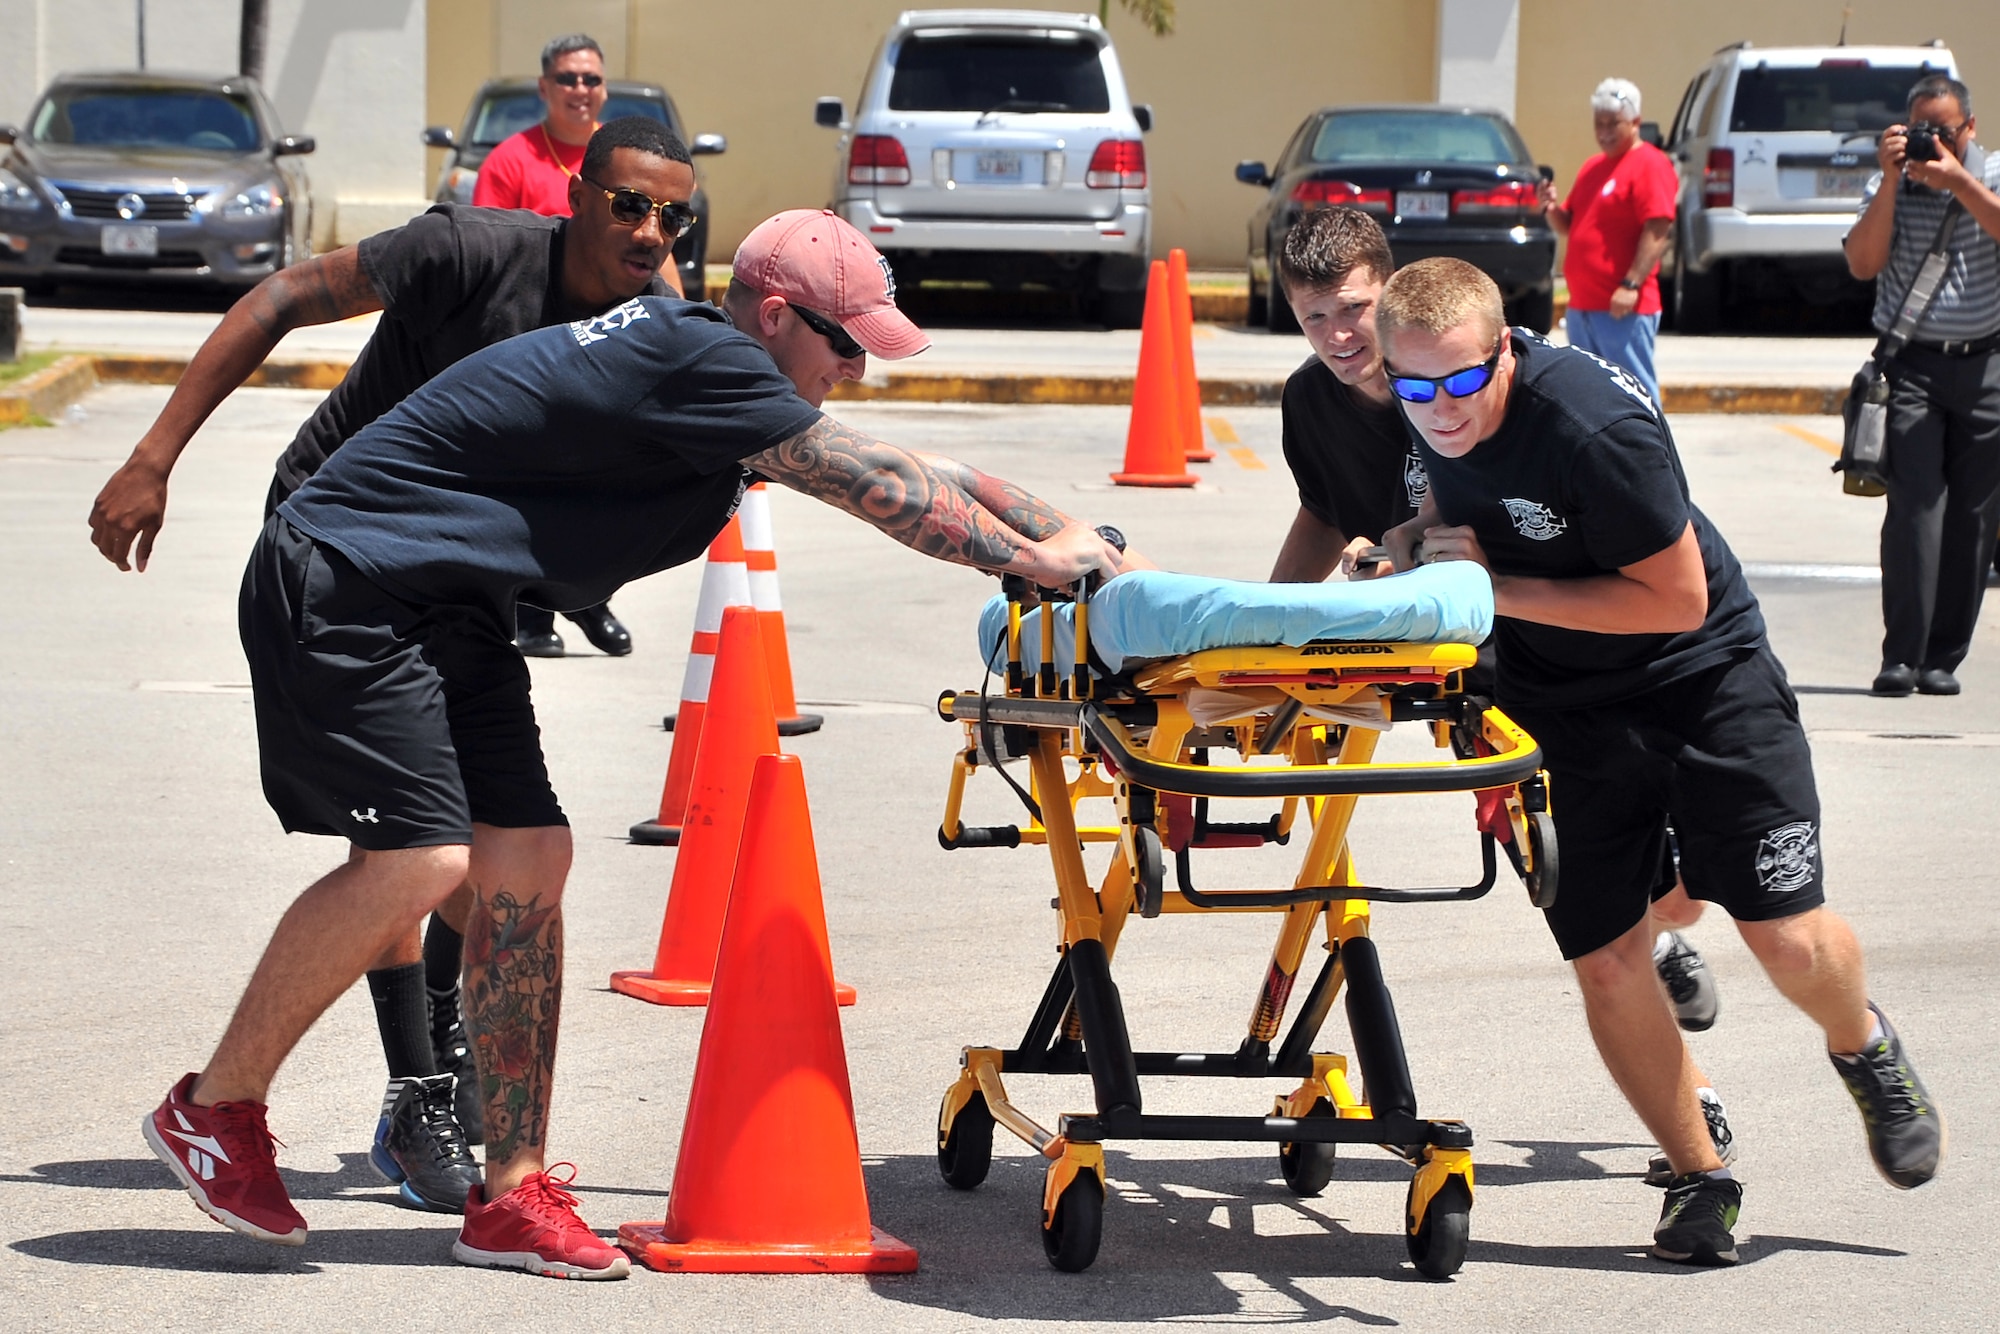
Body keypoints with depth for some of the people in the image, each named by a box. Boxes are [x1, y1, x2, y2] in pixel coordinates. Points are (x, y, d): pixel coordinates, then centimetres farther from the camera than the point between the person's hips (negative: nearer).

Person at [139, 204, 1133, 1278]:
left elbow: (898, 479, 20)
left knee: (526, 856, 1)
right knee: (422, 858, -19)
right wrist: (1030, 559, -6)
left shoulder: (711, 372, 13)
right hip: (344, 588, -10)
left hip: (444, 614, 10)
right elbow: (881, 490, -16)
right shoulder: (703, 364, -18)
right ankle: (215, 1108, -4)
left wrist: (1063, 533, 17)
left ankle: (511, 1194, 2)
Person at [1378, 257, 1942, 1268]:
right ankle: (1698, 1176, 14)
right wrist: (1428, 543, -6)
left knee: (1787, 937, -7)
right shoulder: (1427, 413, -7)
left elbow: (1676, 597, -24)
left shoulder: (1595, 426, -30)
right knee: (1604, 961, -4)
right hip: (1560, 705, 5)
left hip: (1701, 677, -5)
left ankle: (1864, 1048, 27)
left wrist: (1496, 586, -25)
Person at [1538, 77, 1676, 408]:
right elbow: (1569, 226, 25)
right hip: (1583, 306, 9)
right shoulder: (1593, 168, 19)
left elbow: (1658, 231, -17)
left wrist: (1631, 285, -24)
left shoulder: (1649, 164, -9)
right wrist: (1551, 209, 2)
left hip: (1623, 308, -9)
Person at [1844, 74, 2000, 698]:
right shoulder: (1890, 185, 7)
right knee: (1915, 505, -13)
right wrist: (1893, 181, -12)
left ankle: (1943, 658, 7)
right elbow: (1864, 263, -7)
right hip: (1912, 365, -1)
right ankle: (1901, 656, -15)